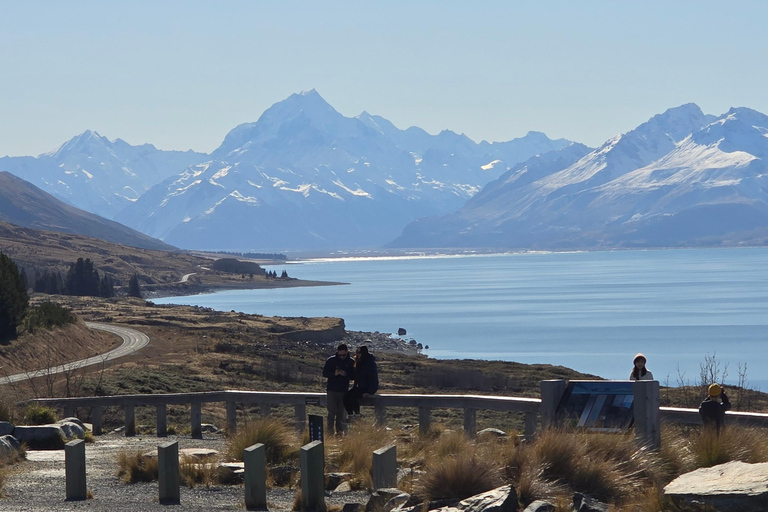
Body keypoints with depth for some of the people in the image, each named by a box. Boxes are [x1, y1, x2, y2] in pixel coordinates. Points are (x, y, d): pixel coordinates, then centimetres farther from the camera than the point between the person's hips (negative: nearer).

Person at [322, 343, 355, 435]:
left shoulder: (351, 362, 3)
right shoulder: (331, 360, -1)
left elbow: (353, 376, 4)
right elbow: (324, 373, 1)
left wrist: (346, 375, -17)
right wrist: (334, 373, -18)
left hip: (344, 390, 1)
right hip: (332, 390, -1)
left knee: (341, 412, 4)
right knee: (332, 412, -6)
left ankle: (340, 430, 11)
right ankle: (330, 430, -3)